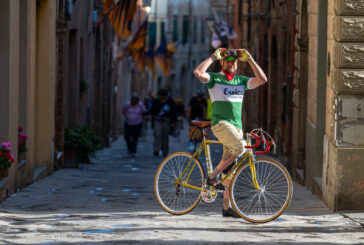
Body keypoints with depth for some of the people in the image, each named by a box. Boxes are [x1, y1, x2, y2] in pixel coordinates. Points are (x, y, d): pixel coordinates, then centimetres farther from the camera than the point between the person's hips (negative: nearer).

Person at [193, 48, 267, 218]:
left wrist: (249, 59, 3)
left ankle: (227, 207, 6)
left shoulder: (241, 81, 16)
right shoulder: (214, 79, 1)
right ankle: (213, 177, -20)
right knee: (240, 146, -31)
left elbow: (262, 79, 5)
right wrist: (213, 57, -9)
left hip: (236, 126, 6)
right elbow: (198, 72, -18)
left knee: (230, 169, 4)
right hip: (220, 123, -6)